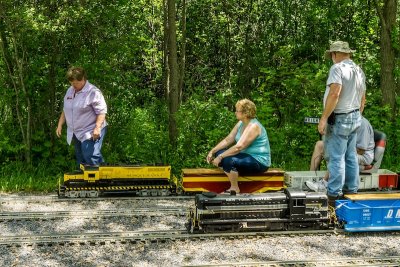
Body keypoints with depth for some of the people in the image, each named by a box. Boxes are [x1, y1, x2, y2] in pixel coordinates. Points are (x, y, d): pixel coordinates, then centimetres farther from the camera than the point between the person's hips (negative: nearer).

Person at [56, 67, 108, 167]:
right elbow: (65, 110, 23)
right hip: (76, 133, 8)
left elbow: (101, 112, -17)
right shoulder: (70, 91, 12)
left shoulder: (93, 92, -13)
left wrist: (97, 128, -26)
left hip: (90, 132, -8)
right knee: (80, 159, 11)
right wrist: (60, 125, 17)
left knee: (90, 156, -23)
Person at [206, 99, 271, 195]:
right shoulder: (241, 123, 7)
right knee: (219, 153, 0)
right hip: (247, 156, 10)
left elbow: (238, 147, -30)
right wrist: (212, 151, -4)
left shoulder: (253, 126, -22)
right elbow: (227, 140, 7)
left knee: (228, 160, -31)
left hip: (259, 161, -10)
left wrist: (220, 157, -27)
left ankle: (235, 189, -11)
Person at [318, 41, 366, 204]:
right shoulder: (359, 71, 14)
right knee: (350, 156, 14)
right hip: (355, 118, 9)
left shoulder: (338, 68, -13)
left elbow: (334, 94, -24)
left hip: (339, 119, -9)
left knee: (336, 157, -6)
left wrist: (323, 118, -22)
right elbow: (363, 99, 18)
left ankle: (334, 195, -5)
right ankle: (351, 191, 20)